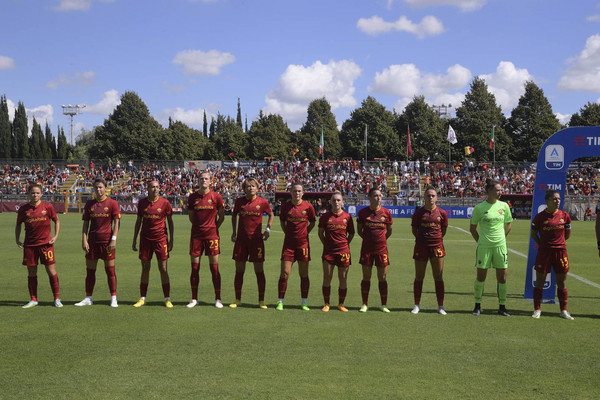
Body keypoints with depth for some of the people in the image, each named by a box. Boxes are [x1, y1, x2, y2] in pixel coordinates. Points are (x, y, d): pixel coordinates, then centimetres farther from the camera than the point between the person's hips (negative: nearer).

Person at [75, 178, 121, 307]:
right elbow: (85, 223, 9)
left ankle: (113, 298, 8)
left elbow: (116, 223, -2)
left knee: (110, 270, 1)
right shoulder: (89, 204, 8)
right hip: (92, 241, 4)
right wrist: (84, 240, 0)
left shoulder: (112, 203, -1)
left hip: (107, 241, -3)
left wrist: (113, 239, -10)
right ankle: (88, 298, 15)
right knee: (90, 270, 7)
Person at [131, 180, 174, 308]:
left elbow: (170, 221, 5)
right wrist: (134, 240, 9)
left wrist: (171, 240, 0)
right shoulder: (142, 203, 4)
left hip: (161, 238, -2)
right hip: (145, 238, 2)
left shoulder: (165, 203, -2)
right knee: (145, 268, 5)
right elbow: (138, 221, 12)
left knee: (163, 268, -3)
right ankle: (142, 298, 13)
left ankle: (167, 299, 4)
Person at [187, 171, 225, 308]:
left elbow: (221, 216, 8)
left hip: (212, 235, -2)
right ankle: (194, 299, 13)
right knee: (195, 268, 3)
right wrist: (200, 227, 11)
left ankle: (218, 299, 7)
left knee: (214, 268, -1)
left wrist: (213, 228, 6)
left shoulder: (216, 197, 0)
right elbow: (191, 217, 15)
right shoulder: (192, 197, 5)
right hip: (196, 235, 2)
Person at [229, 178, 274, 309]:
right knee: (239, 271, 5)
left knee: (259, 271, 1)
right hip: (241, 239, 2)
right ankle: (238, 300, 16)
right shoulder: (239, 201, 3)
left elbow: (271, 215, 14)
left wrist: (267, 229, 2)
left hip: (257, 239, -2)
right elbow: (234, 215, 19)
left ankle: (261, 301, 9)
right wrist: (234, 232, 11)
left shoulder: (262, 202, -1)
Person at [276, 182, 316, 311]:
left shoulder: (308, 206, -3)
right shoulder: (285, 206, 0)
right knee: (284, 273, -3)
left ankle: (304, 302, 15)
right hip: (288, 243, 0)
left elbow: (312, 222, 10)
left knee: (304, 274, 5)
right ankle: (280, 301, 6)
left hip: (303, 243, 0)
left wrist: (304, 233, 4)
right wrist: (288, 233, 7)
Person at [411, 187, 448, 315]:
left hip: (437, 246, 0)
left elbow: (443, 230, 14)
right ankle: (417, 305, 14)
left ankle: (440, 306, 9)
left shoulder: (441, 213, 3)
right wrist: (422, 238, 5)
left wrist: (436, 238, 11)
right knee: (419, 277, 4)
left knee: (438, 277, 2)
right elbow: (414, 230, 9)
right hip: (421, 247, 0)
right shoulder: (419, 212, 0)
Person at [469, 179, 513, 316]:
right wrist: (480, 241, 1)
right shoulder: (479, 208, -4)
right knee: (481, 276, 2)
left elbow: (508, 224, 17)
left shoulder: (504, 206, 3)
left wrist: (501, 237, 11)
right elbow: (473, 228, 5)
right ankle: (477, 306, 15)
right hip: (484, 246, -2)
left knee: (502, 277, 3)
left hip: (500, 246, 2)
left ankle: (502, 307, 13)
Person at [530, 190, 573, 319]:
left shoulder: (565, 215, 2)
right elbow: (533, 233, 7)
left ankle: (563, 310, 17)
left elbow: (568, 233, 15)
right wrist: (542, 244, 3)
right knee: (540, 281, 2)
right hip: (544, 251, -2)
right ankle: (537, 309, 13)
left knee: (562, 282, 7)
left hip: (560, 251, 2)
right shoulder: (540, 216, -4)